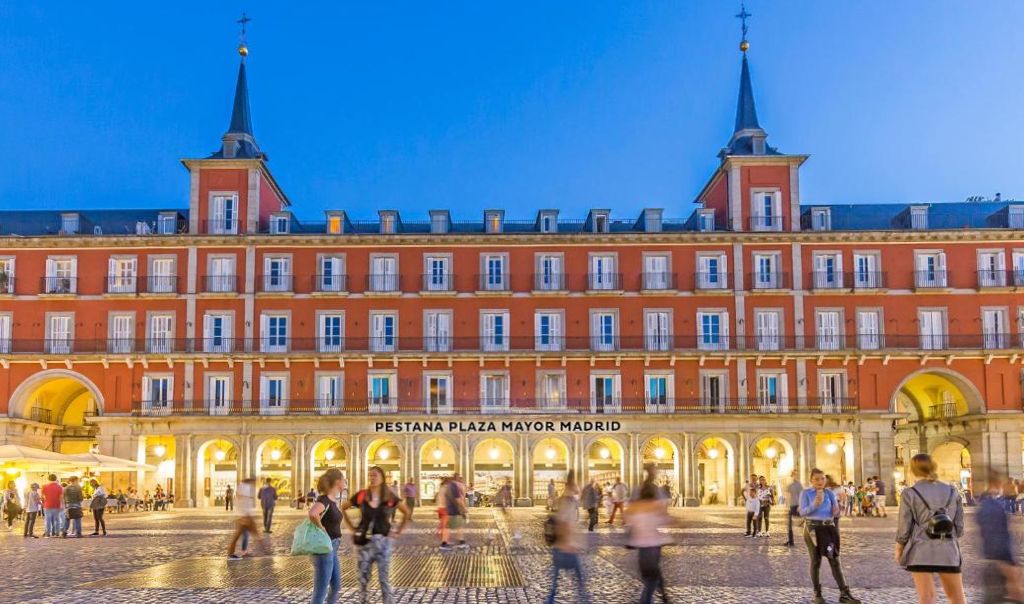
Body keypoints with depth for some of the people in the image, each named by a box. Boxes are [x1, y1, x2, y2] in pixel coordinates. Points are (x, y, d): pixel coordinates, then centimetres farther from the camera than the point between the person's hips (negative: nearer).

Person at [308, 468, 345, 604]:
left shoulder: (333, 499, 8)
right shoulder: (324, 500, -20)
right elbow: (312, 514, -42)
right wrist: (321, 528, -25)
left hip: (332, 548, 9)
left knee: (336, 586, 19)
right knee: (321, 592, -3)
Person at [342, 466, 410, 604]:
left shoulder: (390, 497, -3)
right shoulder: (361, 496, -2)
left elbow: (406, 512, 9)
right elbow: (343, 508, 11)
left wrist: (398, 532, 3)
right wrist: (352, 528, 6)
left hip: (383, 541, -1)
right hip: (364, 542, 1)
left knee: (384, 579, -1)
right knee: (363, 578, 7)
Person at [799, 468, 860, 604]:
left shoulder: (830, 493, 8)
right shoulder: (806, 493, -1)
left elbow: (835, 512, 9)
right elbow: (802, 512, -10)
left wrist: (836, 511, -14)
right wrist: (814, 505, -25)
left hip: (828, 527, 2)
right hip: (812, 528, -2)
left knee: (835, 559, -1)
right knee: (816, 561, 6)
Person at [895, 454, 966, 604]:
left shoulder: (910, 493, -6)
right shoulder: (952, 492, 4)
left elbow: (904, 526, -4)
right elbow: (959, 525, 5)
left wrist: (899, 549, 10)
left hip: (920, 551, -3)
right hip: (948, 551, 3)